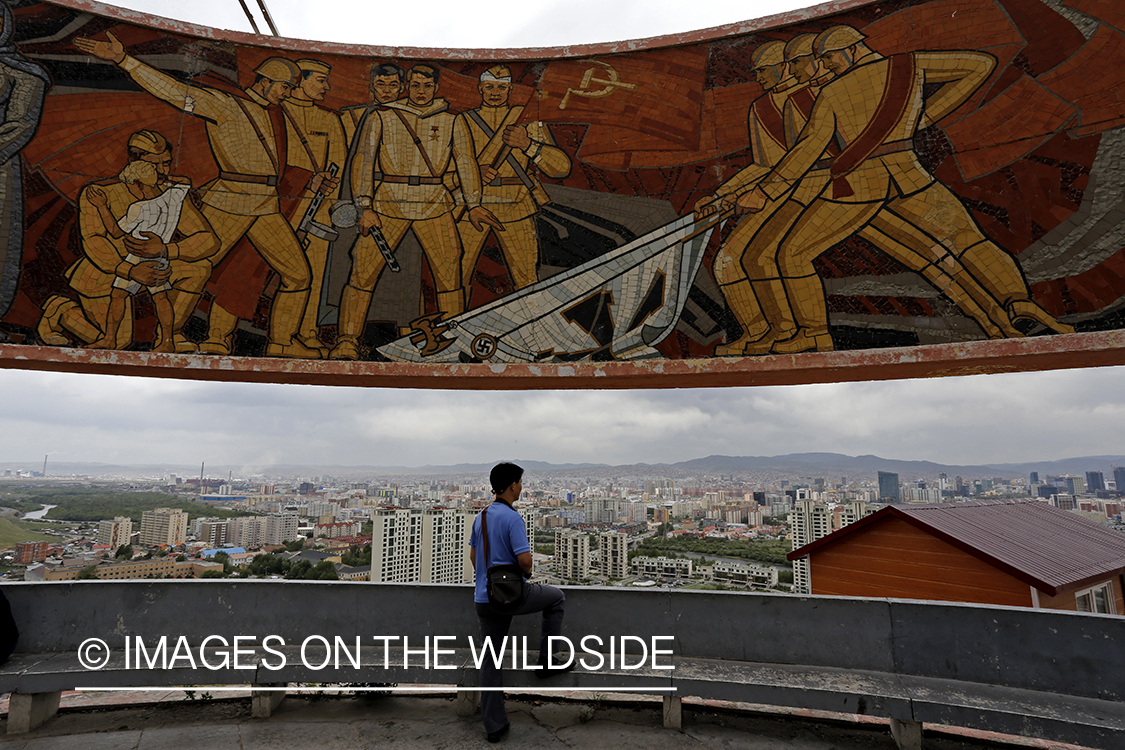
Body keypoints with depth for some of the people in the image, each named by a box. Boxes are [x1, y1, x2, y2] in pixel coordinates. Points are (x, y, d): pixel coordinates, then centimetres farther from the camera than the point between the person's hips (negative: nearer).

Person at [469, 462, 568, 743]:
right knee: (556, 597, 18)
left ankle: (494, 725, 19)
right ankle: (548, 660, 20)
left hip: (483, 599, 7)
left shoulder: (481, 516, 9)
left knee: (491, 661, 13)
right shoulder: (512, 518, -17)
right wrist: (527, 571, 0)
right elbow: (524, 558, -22)